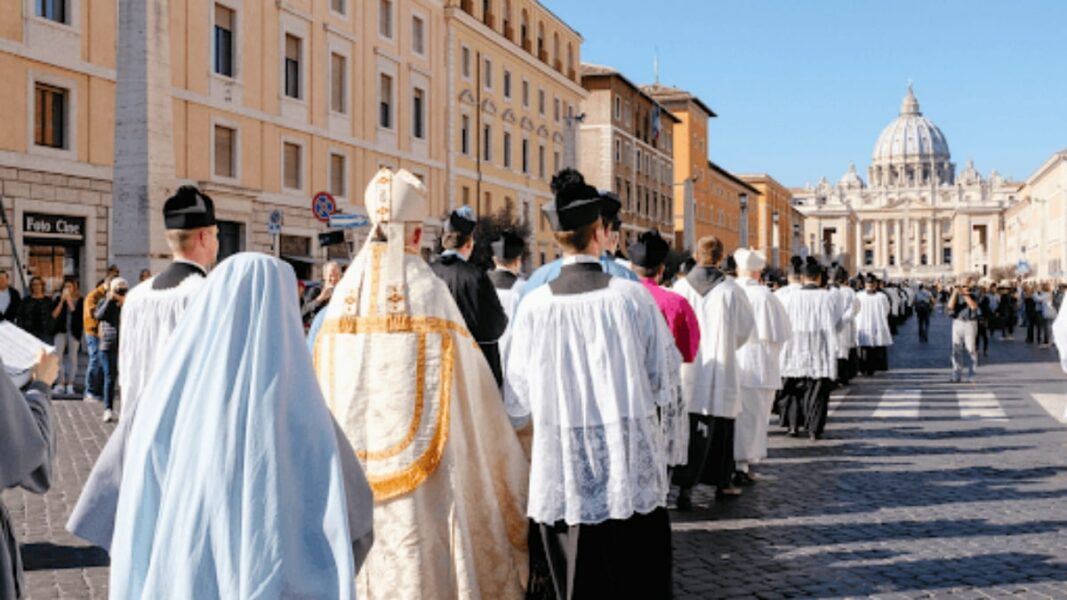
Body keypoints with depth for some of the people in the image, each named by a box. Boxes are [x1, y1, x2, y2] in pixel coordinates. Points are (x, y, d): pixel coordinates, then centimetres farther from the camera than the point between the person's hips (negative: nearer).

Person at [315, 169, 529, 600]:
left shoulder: (344, 292, 1)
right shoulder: (428, 289, -9)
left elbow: (324, 384, 5)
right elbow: (465, 378, -6)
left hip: (350, 465, 4)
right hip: (416, 458, -4)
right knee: (417, 540, 4)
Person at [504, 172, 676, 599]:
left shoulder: (535, 305, -7)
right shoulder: (633, 296, -9)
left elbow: (517, 402, -2)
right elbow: (662, 382, -2)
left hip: (563, 475, 1)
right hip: (633, 471, 0)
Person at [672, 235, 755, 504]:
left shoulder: (681, 287, -4)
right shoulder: (731, 289, -7)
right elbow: (746, 329, 2)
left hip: (687, 370, 1)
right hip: (721, 369, -1)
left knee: (690, 428, 5)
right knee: (721, 428, 12)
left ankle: (685, 486, -1)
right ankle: (722, 482, 21)